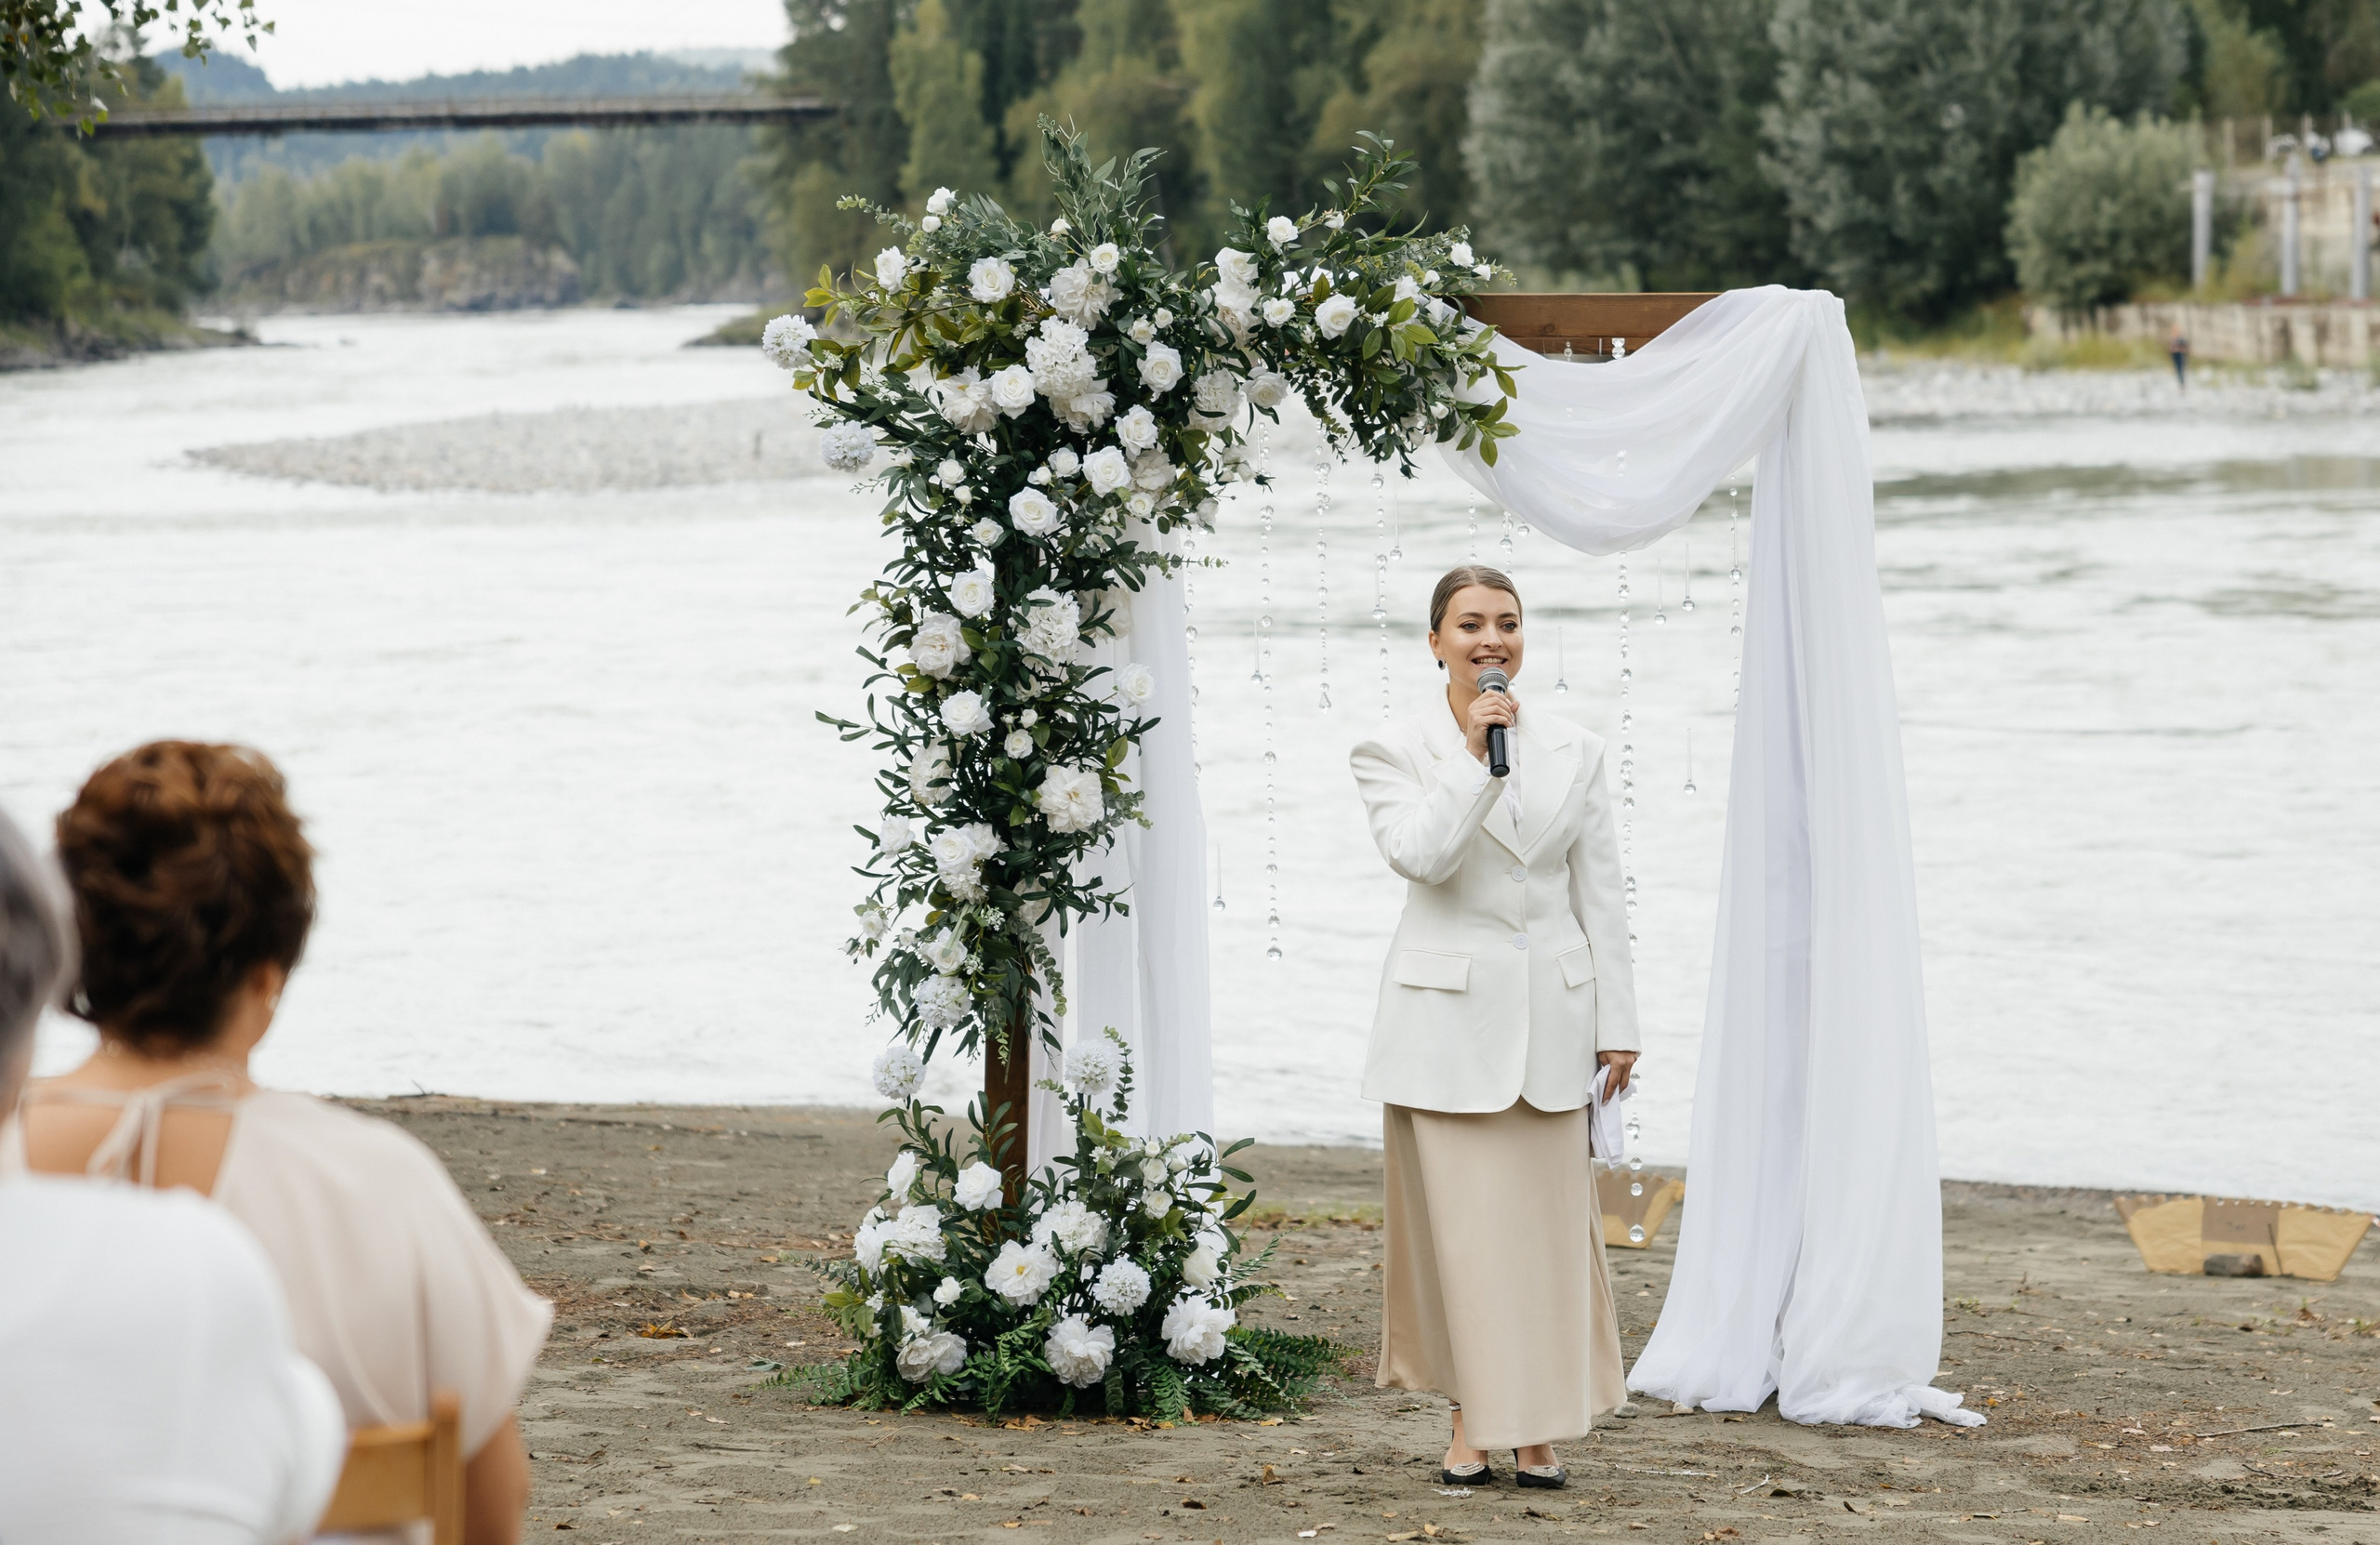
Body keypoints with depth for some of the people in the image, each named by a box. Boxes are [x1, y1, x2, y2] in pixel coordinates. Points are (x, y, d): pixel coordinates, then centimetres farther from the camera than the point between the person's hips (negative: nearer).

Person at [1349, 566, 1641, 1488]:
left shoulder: (1574, 754, 7)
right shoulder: (1394, 753, 0)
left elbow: (1600, 895, 8)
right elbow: (1417, 855, -18)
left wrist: (1617, 1023, 5)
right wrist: (1473, 754, -18)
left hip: (1549, 1015, 2)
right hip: (1447, 1017, -2)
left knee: (1546, 1224, 3)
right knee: (1458, 1227, 0)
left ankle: (1537, 1429, 10)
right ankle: (1470, 1422, 11)